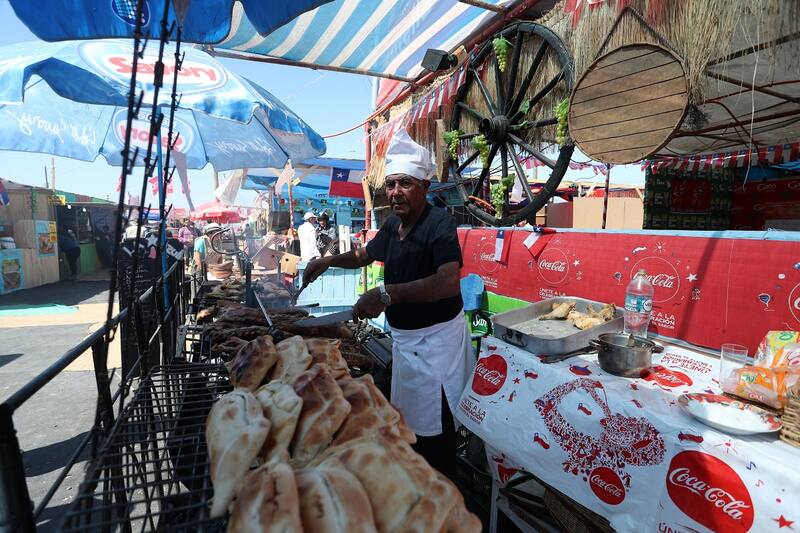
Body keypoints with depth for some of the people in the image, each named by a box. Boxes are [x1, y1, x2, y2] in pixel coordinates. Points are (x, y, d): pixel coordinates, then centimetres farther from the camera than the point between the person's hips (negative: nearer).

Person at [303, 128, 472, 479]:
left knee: (434, 431, 4)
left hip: (435, 339, -8)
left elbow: (449, 282, -38)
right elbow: (366, 254, 22)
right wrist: (329, 261, 6)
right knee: (408, 420, 23)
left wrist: (386, 294, -43)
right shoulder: (392, 224, 3)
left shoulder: (439, 224, -22)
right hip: (402, 336, 9)